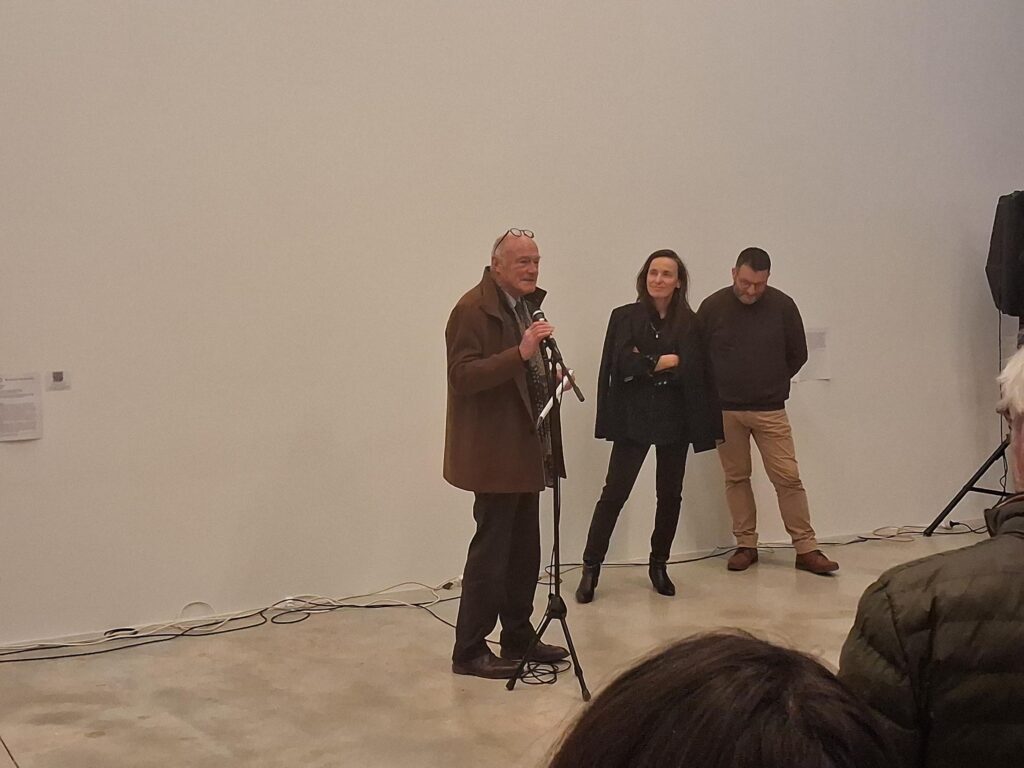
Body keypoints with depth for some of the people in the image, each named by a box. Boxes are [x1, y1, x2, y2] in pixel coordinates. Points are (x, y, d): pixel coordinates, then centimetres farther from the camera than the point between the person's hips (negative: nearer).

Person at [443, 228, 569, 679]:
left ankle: (518, 638, 28)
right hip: (494, 452, -9)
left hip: (526, 451, 9)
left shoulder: (527, 304, 15)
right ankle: (469, 651, 6)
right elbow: (462, 377, -24)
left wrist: (548, 375, 8)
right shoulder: (473, 309, -15)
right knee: (491, 550, -4)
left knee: (525, 552, 16)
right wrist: (521, 354, -32)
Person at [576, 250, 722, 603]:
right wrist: (664, 361, -10)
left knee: (670, 495, 10)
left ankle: (659, 565, 26)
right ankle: (591, 567, 4)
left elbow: (693, 371, -8)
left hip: (675, 419, 2)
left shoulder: (690, 323, 2)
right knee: (614, 493, -4)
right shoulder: (624, 317, 1)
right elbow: (622, 364, -10)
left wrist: (645, 364, -11)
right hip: (633, 417, -2)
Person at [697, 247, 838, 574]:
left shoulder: (783, 306, -4)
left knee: (788, 477, -4)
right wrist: (717, 389, 6)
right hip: (724, 410, 1)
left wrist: (772, 383, 9)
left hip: (769, 410, -1)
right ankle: (746, 545, 17)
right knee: (735, 478, 7)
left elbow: (798, 354, 8)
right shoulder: (712, 306, -5)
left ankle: (806, 549, 2)